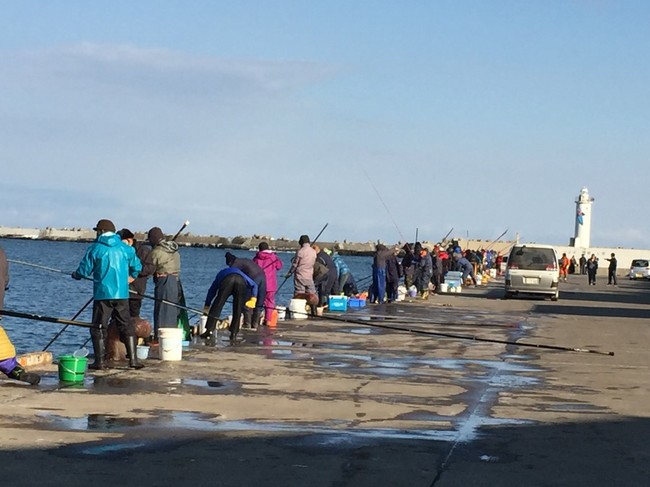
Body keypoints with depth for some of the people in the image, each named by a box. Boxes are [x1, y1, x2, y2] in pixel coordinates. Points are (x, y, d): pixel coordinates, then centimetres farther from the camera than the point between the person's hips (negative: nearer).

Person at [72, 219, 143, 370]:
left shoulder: (95, 249, -3)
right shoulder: (126, 248, 6)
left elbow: (84, 271, -1)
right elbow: (137, 267, 16)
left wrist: (75, 275, 22)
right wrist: (130, 277, 37)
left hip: (102, 294, -3)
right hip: (122, 294, 3)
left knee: (99, 328, 5)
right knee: (126, 326, 8)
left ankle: (100, 361, 2)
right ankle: (133, 359, 3)